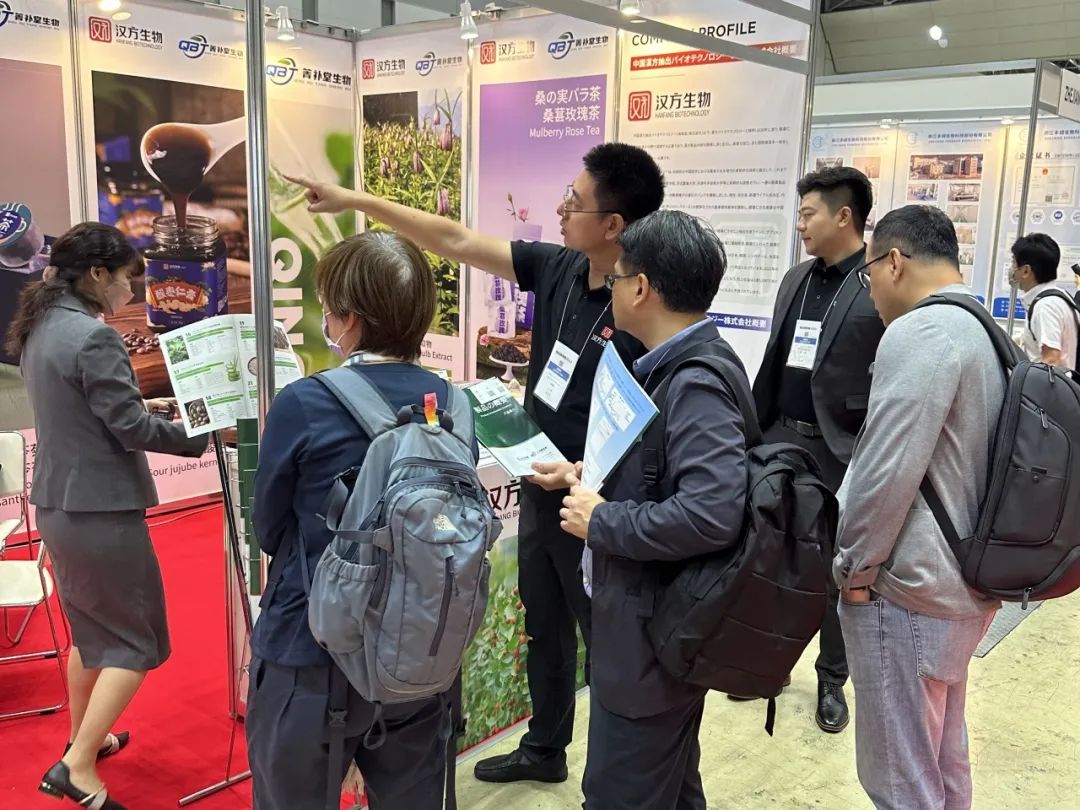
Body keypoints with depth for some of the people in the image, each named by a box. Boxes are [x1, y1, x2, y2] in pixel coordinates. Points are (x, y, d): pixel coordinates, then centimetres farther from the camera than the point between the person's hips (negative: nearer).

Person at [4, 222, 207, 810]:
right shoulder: (94, 337, -21)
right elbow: (133, 432, -18)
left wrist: (141, 405, 18)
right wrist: (205, 432, -8)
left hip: (58, 506, 9)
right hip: (101, 512, -9)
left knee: (91, 630, 24)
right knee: (136, 644, 4)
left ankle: (83, 738, 38)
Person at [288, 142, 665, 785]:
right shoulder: (557, 270, -2)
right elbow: (457, 242, 2)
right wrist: (357, 201, 3)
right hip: (540, 491, 8)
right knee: (543, 629, 22)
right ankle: (545, 749, 44)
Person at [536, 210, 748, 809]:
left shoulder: (696, 384, -24)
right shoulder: (677, 365, 6)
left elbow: (712, 513, -35)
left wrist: (601, 522, -24)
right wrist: (589, 474, 11)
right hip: (662, 618, 10)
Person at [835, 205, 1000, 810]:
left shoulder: (919, 332, -19)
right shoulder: (988, 333, 10)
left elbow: (886, 472, -24)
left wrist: (855, 568, -9)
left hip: (909, 592, -9)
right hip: (966, 582, 9)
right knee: (943, 756, 23)